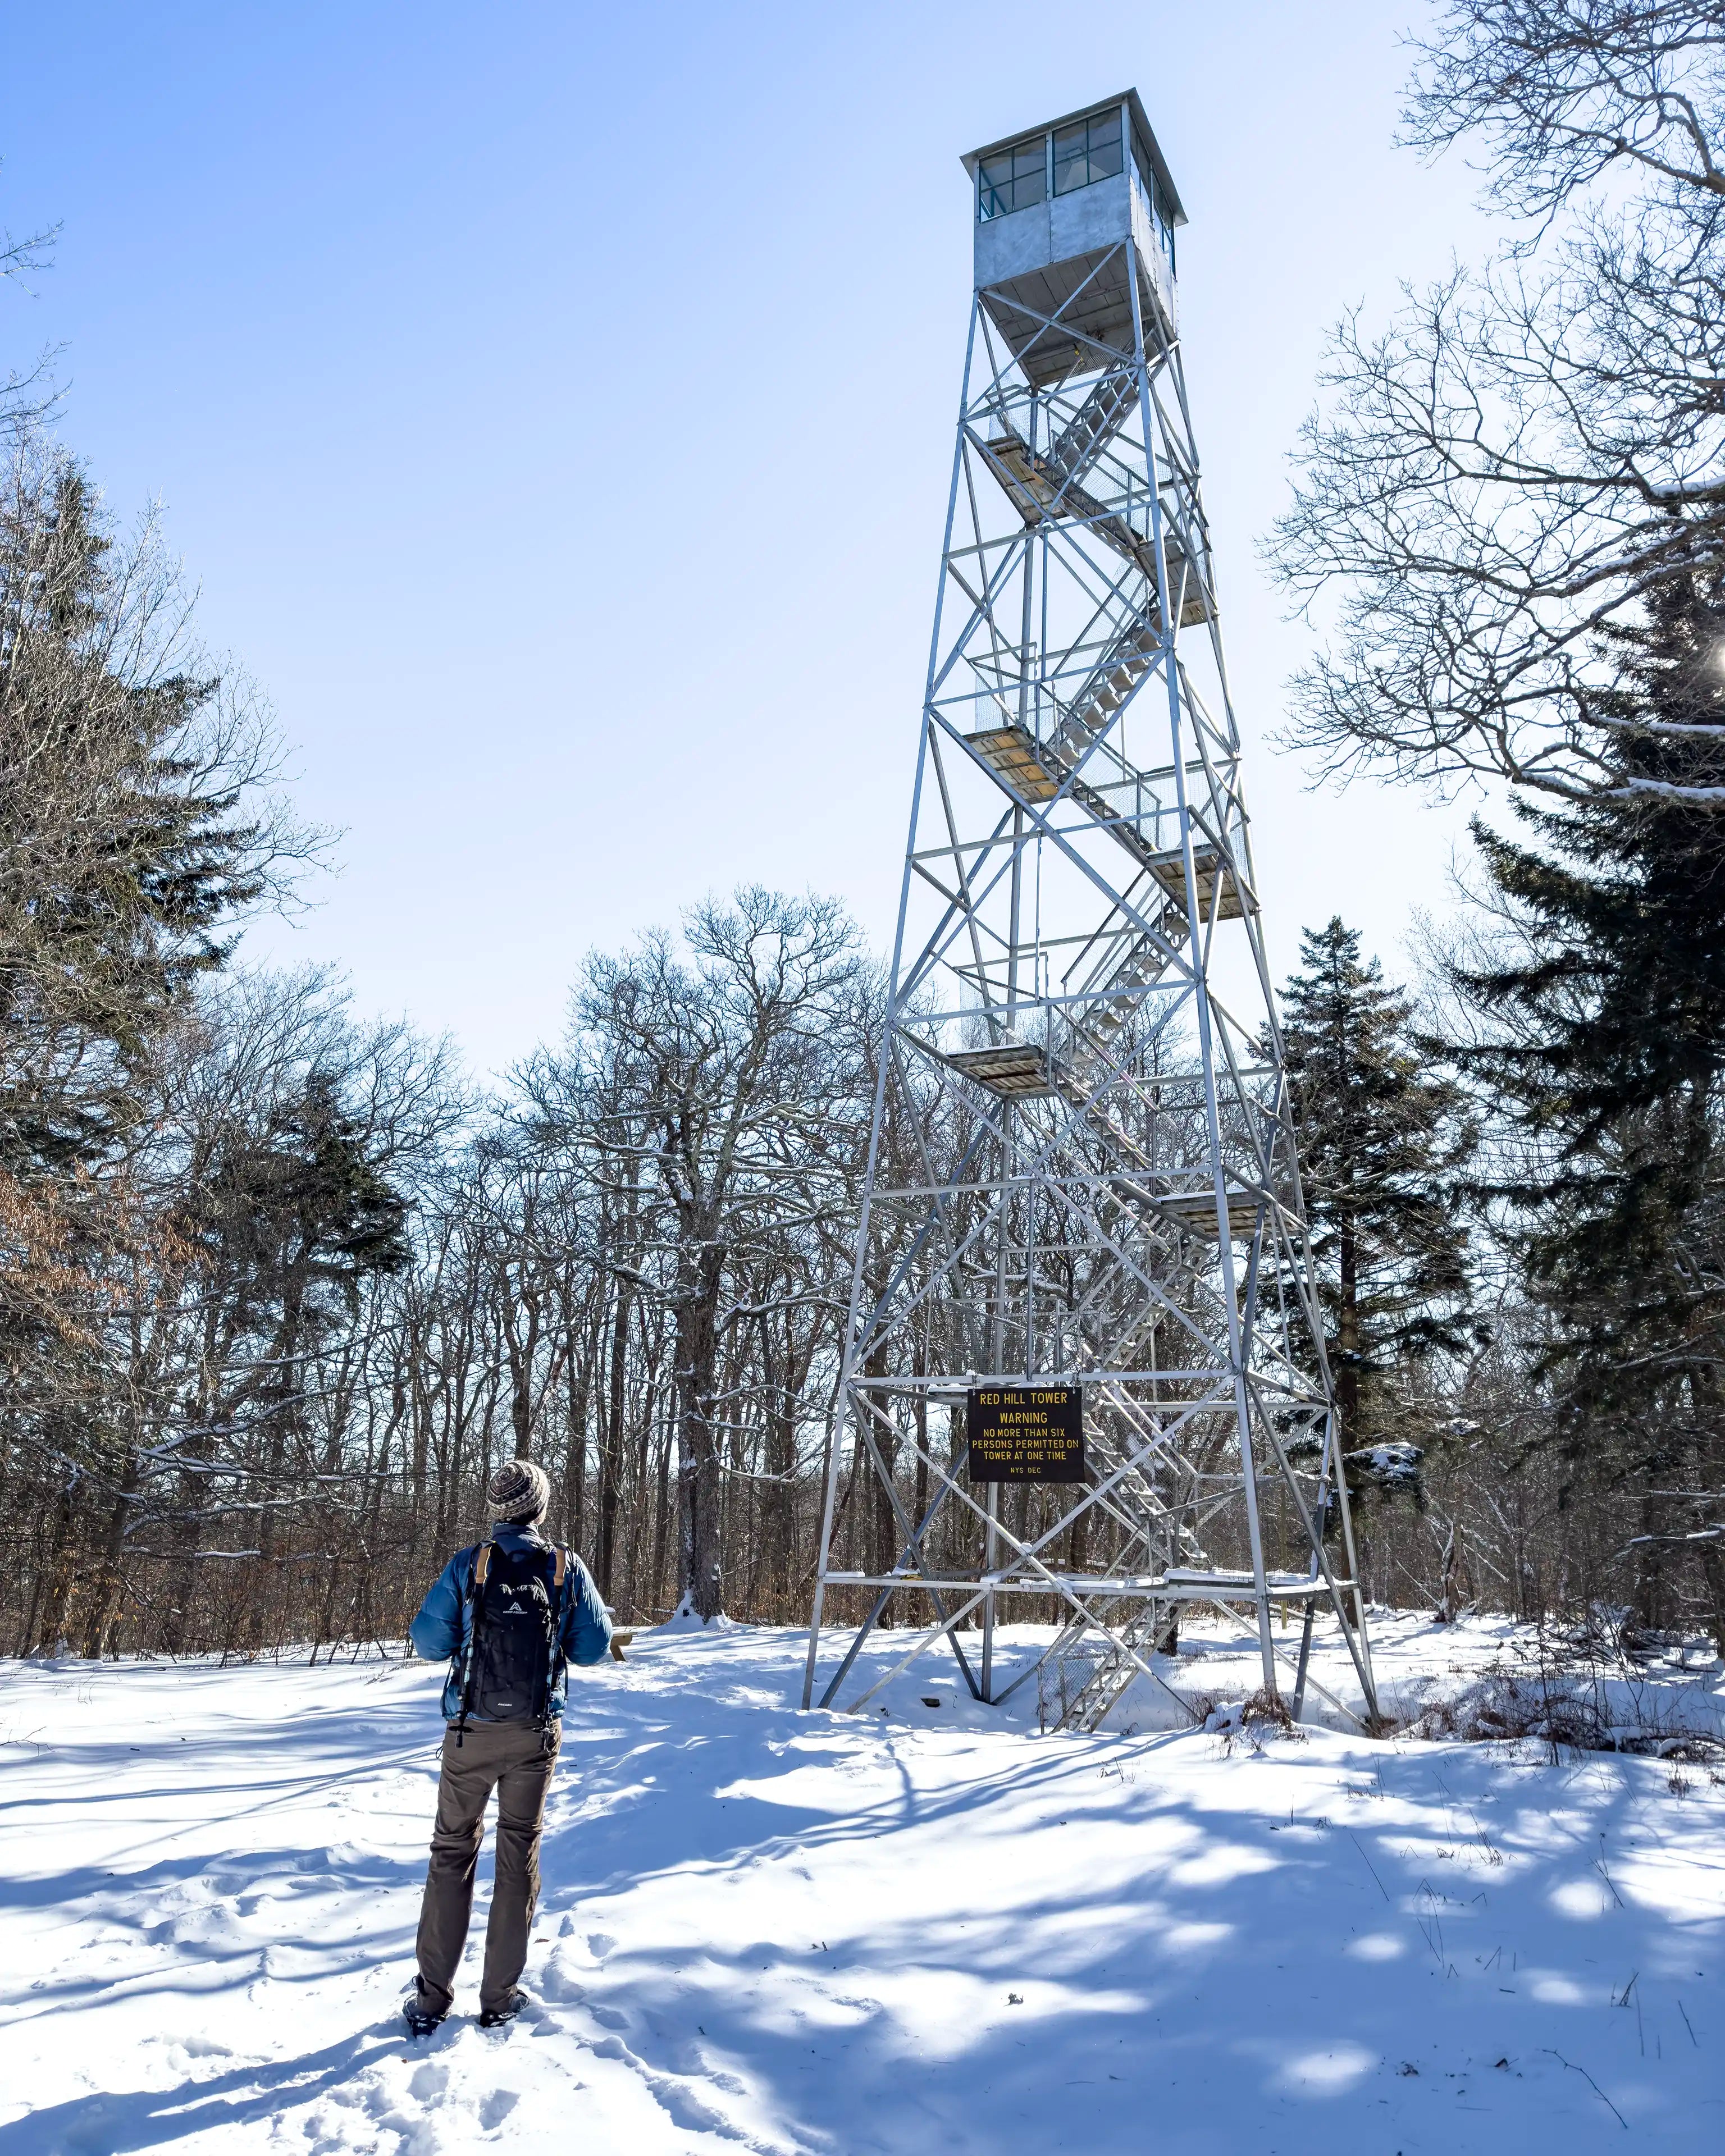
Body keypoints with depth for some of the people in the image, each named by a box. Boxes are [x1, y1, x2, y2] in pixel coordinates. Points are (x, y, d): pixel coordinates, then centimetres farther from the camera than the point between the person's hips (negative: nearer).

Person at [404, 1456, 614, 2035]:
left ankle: (432, 1996, 16)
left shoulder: (468, 1564, -10)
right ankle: (500, 1997, 20)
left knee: (453, 1851, 12)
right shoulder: (568, 1568, -6)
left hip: (471, 1731, -1)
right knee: (520, 1853, 12)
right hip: (536, 1733, 1)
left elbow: (429, 1642, -8)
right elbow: (594, 1648, -2)